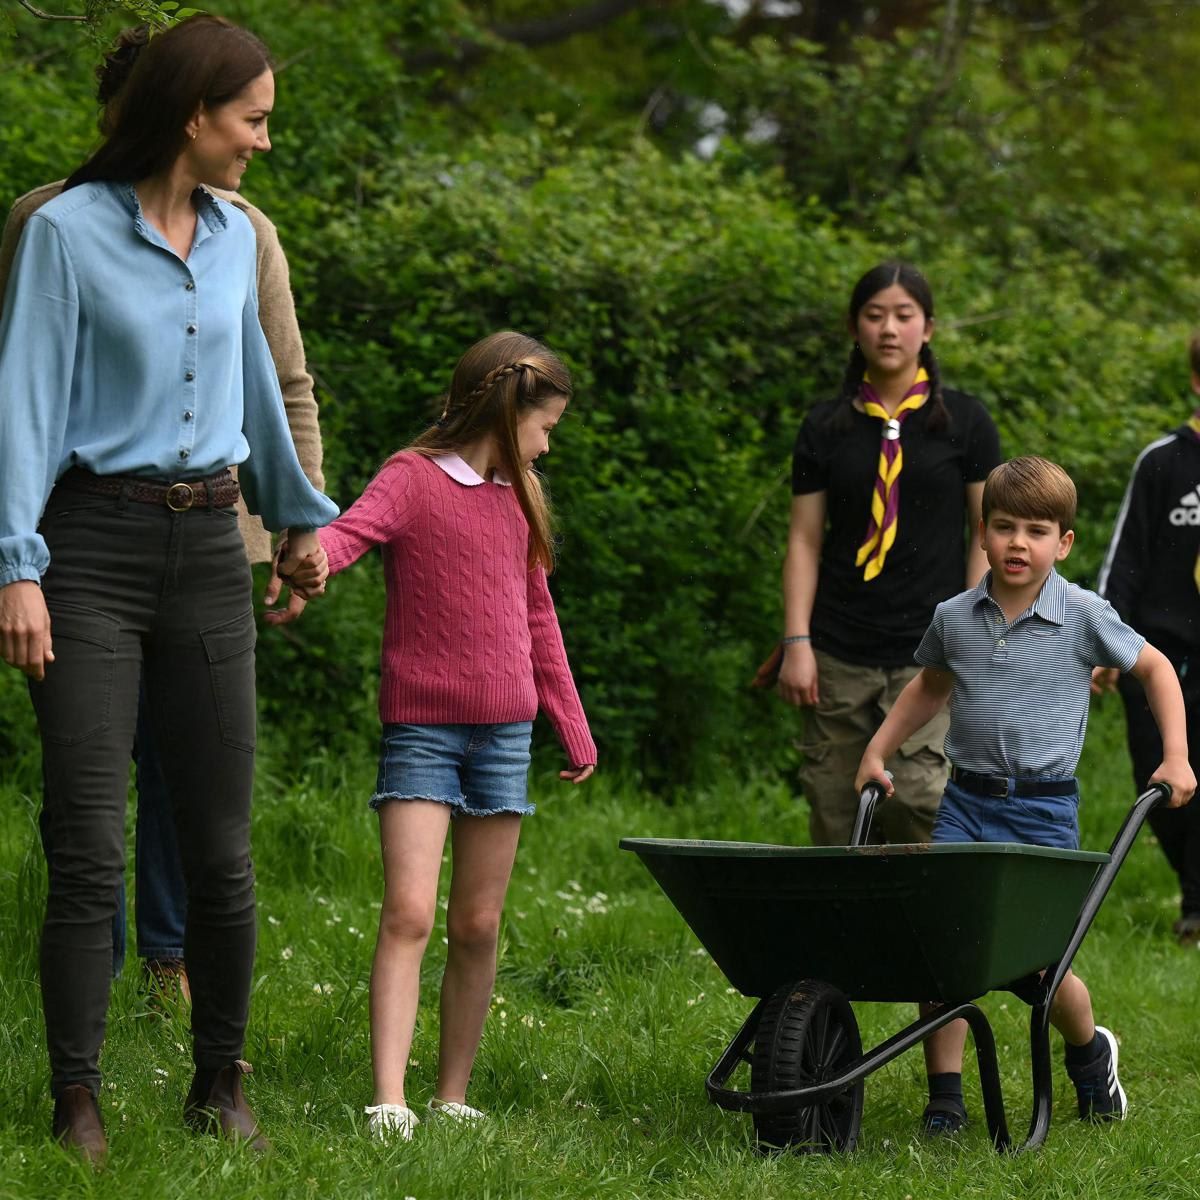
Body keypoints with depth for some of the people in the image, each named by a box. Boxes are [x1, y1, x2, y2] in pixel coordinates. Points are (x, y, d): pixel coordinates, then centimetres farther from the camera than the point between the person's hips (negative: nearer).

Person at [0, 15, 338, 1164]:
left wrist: (301, 512, 37)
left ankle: (220, 1086, 16)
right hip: (93, 545, -5)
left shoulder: (235, 237, 11)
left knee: (220, 845, 4)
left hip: (208, 546, 5)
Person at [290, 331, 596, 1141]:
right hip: (422, 730, -6)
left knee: (478, 924, 7)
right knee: (408, 914, -15)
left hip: (504, 732, 6)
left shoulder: (518, 496, 15)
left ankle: (454, 1097, 15)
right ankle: (388, 1099, -20)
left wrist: (574, 729, 25)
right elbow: (350, 531, -24)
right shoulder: (414, 476, -4)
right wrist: (311, 554, -47)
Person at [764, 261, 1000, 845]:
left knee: (918, 796, -18)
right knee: (834, 813, 0)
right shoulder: (825, 427, 9)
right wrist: (797, 643, 0)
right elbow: (804, 540, 8)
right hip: (840, 653, 2)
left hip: (930, 649, -2)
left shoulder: (964, 420, 5)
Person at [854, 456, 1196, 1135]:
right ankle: (945, 1098, -1)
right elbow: (931, 686, 26)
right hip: (965, 802, 3)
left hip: (1042, 807, -3)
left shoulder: (1083, 616, -5)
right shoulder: (954, 619, 5)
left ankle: (1091, 1050, 31)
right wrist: (878, 750, 22)